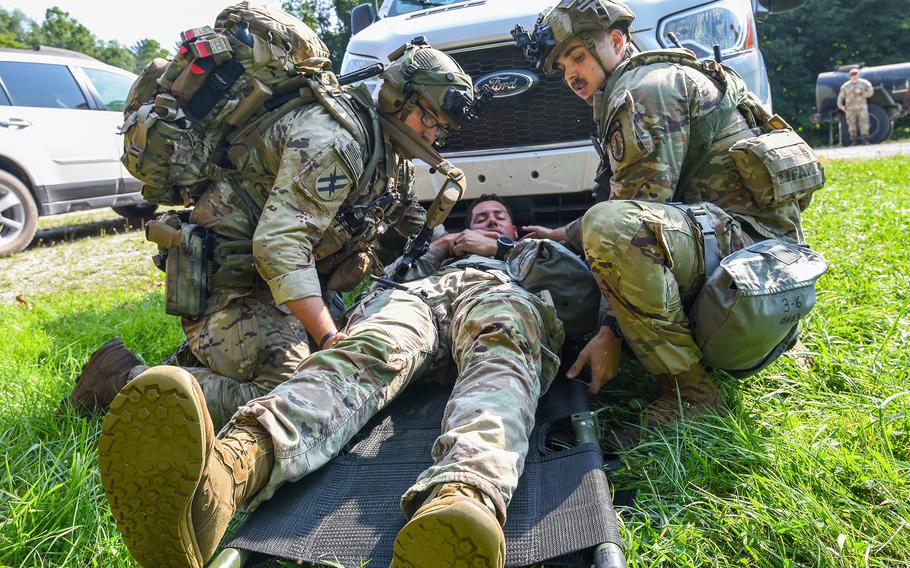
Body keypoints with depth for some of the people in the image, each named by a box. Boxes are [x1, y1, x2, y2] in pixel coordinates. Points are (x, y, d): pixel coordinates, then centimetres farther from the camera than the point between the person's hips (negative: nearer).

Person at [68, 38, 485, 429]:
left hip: (270, 285, 10)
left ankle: (202, 351, 19)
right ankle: (125, 379, -6)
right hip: (231, 279, -10)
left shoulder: (392, 157, 11)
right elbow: (279, 244, -31)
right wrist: (329, 338, -35)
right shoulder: (332, 140, -22)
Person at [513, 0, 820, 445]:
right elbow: (644, 213, 13)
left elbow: (637, 215, -19)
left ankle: (690, 392, -18)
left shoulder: (646, 87, -9)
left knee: (608, 228, -35)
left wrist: (565, 235, -2)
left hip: (752, 237, -11)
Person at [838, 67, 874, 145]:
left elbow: (870, 92, 6)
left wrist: (861, 92, -8)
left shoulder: (864, 83, 9)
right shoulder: (845, 86, 12)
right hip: (850, 108, 1)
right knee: (851, 124, -3)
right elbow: (841, 96, 18)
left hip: (862, 107, -1)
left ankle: (865, 140, -4)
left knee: (864, 123, -7)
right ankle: (853, 141, 2)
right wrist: (840, 105, 4)